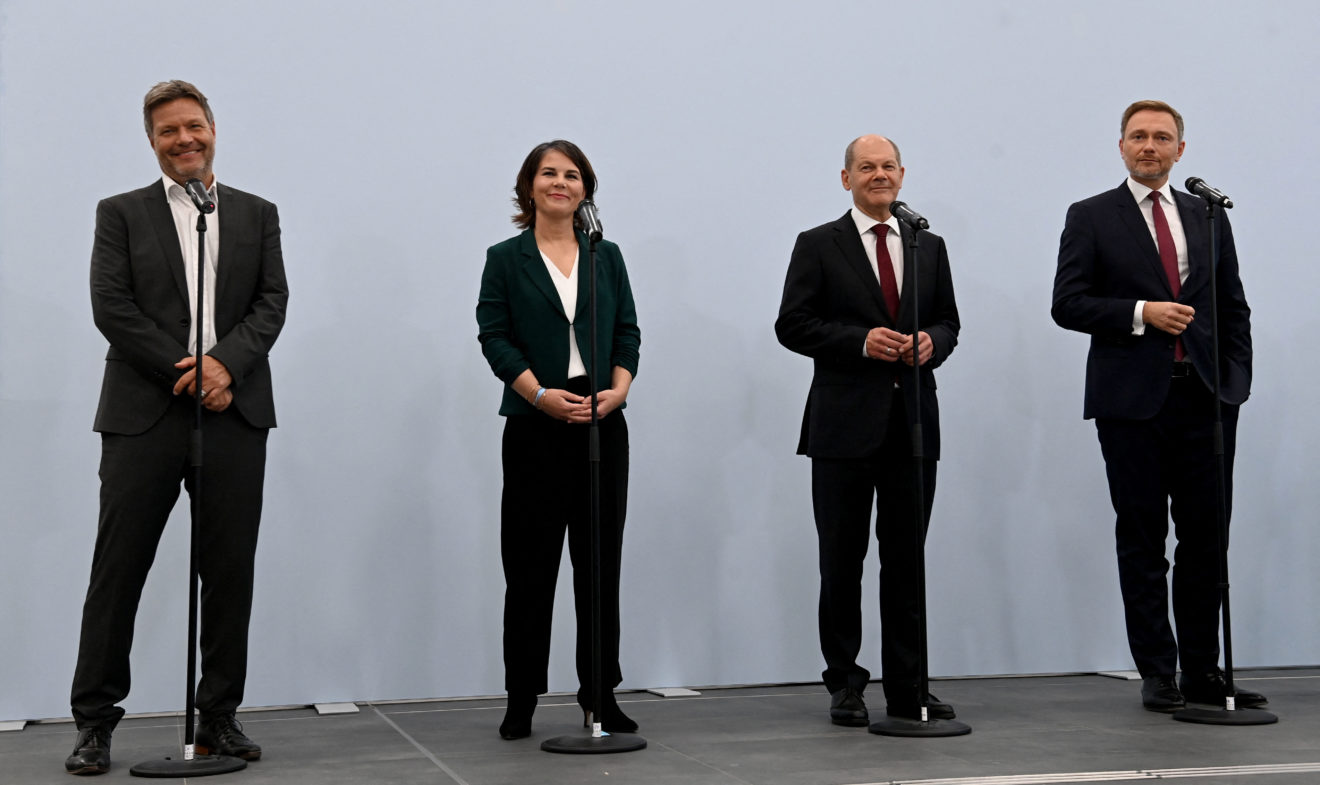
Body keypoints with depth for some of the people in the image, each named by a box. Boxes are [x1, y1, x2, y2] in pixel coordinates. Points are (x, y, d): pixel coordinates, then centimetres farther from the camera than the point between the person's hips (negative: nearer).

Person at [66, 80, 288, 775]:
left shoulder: (257, 215, 15)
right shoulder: (121, 214, 9)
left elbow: (272, 302, 4)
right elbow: (111, 307, -2)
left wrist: (225, 362, -13)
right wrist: (183, 371, -11)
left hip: (234, 415, 2)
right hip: (144, 416, -2)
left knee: (230, 575, 4)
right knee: (117, 572, -1)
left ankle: (219, 717, 14)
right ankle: (94, 722, 7)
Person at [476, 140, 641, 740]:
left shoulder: (606, 256, 13)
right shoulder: (506, 259, 5)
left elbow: (628, 332, 9)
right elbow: (494, 336, -3)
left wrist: (617, 389, -8)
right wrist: (541, 394, -16)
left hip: (602, 422, 3)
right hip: (535, 425, -2)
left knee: (600, 560, 4)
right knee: (531, 562, 0)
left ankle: (601, 696, 12)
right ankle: (521, 701, 9)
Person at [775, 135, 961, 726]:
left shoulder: (929, 247, 15)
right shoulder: (818, 246, 2)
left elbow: (948, 322, 17)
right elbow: (792, 325, -4)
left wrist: (931, 342, -5)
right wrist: (861, 340, -15)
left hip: (912, 422, 3)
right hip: (845, 426, -3)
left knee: (906, 561, 7)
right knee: (842, 561, 3)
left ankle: (907, 688, 13)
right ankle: (845, 685, 12)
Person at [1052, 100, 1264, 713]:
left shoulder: (1208, 218, 15)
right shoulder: (1091, 218, 4)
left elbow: (1233, 308, 16)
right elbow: (1068, 303, -4)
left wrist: (1236, 381, 5)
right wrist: (1141, 313, -15)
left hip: (1205, 397, 3)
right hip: (1132, 401, -3)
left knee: (1206, 537, 3)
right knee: (1142, 539, 2)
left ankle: (1203, 671, 12)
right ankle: (1157, 673, 9)